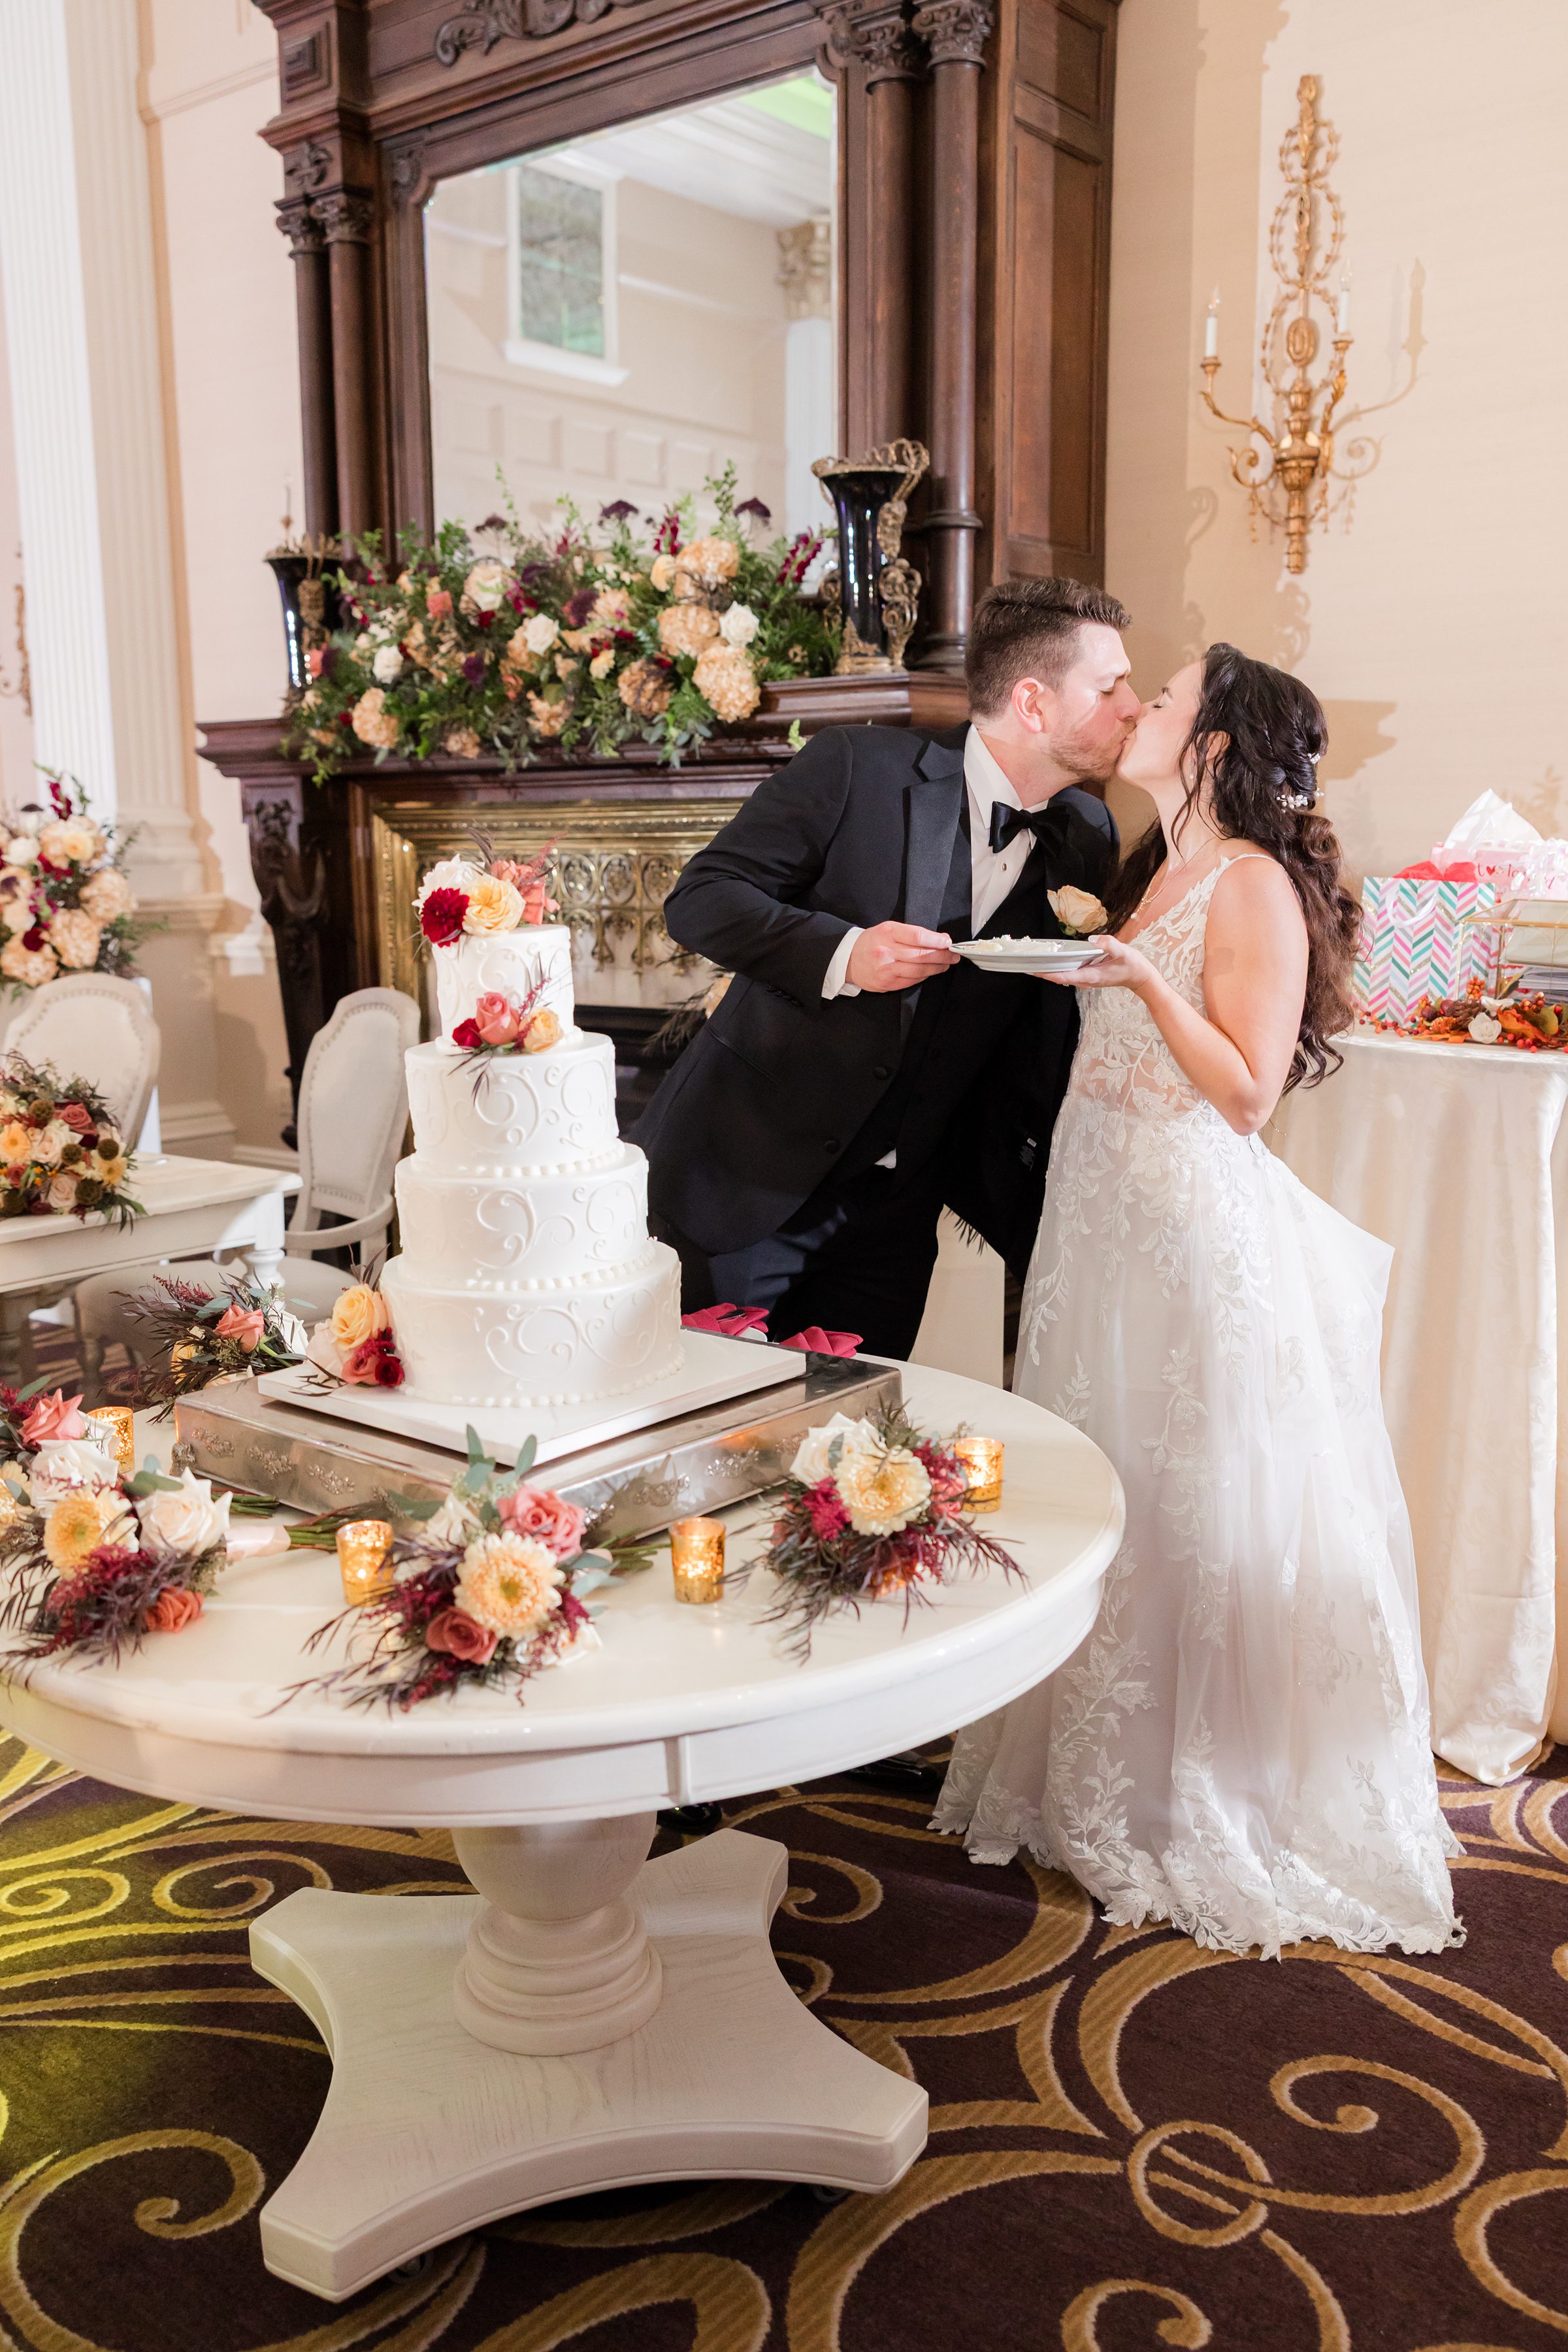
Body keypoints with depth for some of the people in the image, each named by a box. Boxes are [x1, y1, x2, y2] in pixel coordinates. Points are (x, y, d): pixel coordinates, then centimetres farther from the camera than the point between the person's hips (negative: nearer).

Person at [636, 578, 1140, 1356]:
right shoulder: (857, 768, -11)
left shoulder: (1086, 839, 4)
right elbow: (698, 898, -12)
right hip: (748, 1175, -4)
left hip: (896, 1209, 4)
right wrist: (841, 953, -25)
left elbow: (1057, 1026, 10)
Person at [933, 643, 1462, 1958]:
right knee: (1101, 1502, 15)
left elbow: (1246, 1094, -16)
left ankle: (1213, 1815, 19)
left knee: (1197, 1516, 1)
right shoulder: (1154, 873, 14)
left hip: (1195, 1227, -8)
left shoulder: (1255, 885, -11)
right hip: (1103, 1210, 9)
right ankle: (1096, 1782, 32)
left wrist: (1142, 977, -24)